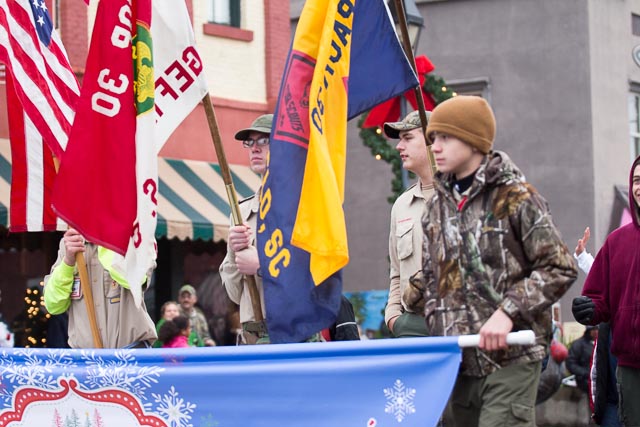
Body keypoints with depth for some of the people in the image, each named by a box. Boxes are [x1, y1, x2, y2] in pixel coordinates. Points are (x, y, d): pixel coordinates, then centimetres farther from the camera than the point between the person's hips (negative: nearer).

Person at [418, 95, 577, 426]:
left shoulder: (516, 197, -4)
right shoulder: (437, 206, 15)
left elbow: (559, 268, -7)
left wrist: (508, 312, -17)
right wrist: (437, 329, 7)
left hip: (511, 355, -6)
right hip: (457, 359, 6)